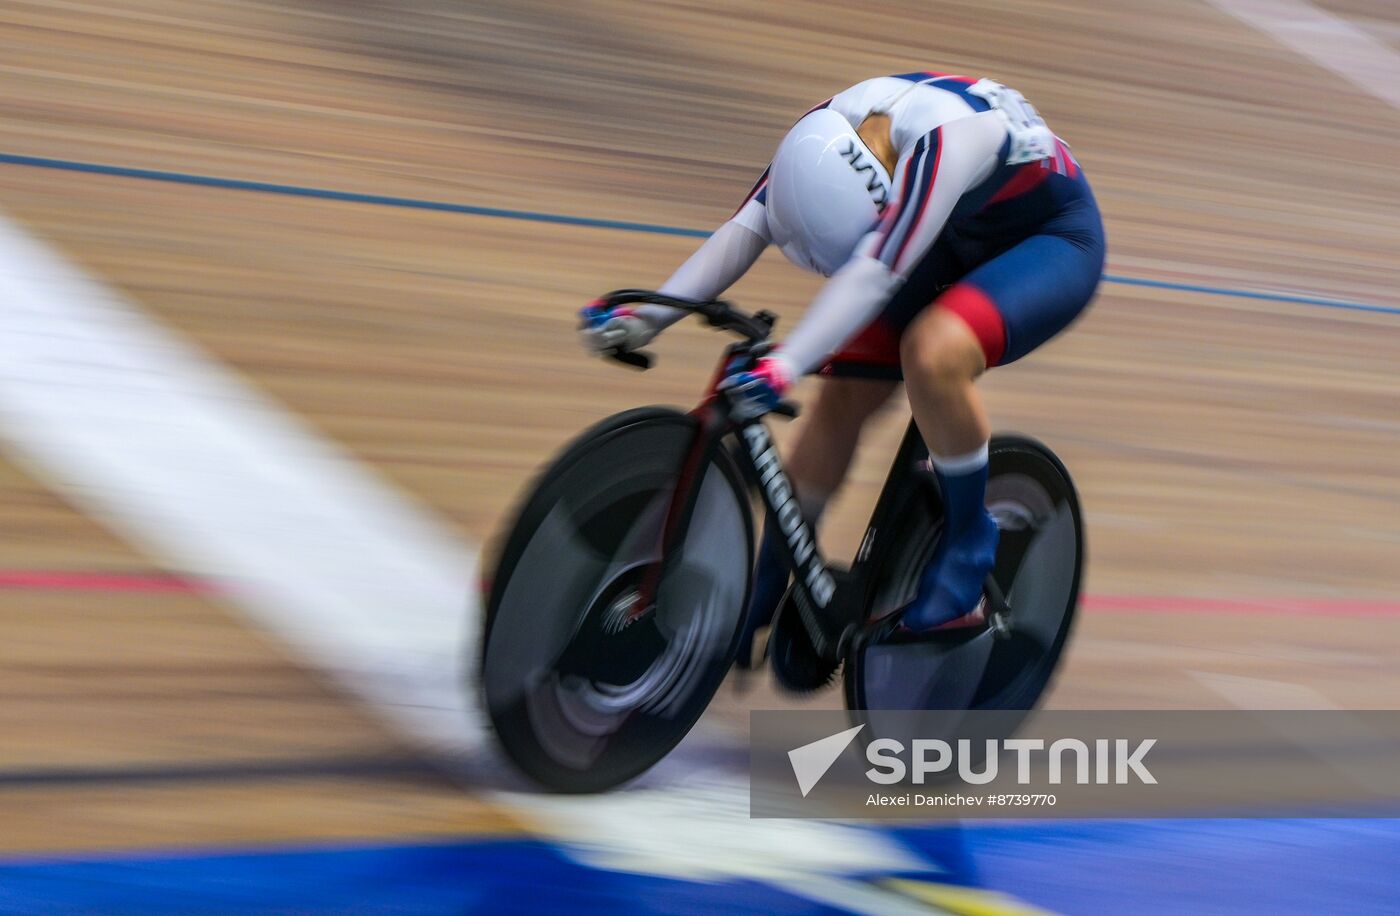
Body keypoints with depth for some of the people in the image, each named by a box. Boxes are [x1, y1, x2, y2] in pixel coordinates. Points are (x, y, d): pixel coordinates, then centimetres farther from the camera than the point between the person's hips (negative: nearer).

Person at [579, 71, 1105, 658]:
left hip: (1052, 240, -7)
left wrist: (786, 365, -54)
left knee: (933, 351, -35)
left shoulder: (941, 140, -39)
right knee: (842, 393, -7)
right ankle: (760, 597, 8)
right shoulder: (824, 137, -18)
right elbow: (745, 228, -19)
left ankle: (969, 538, -11)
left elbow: (874, 273, -46)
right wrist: (647, 317, -30)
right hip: (956, 243, 7)